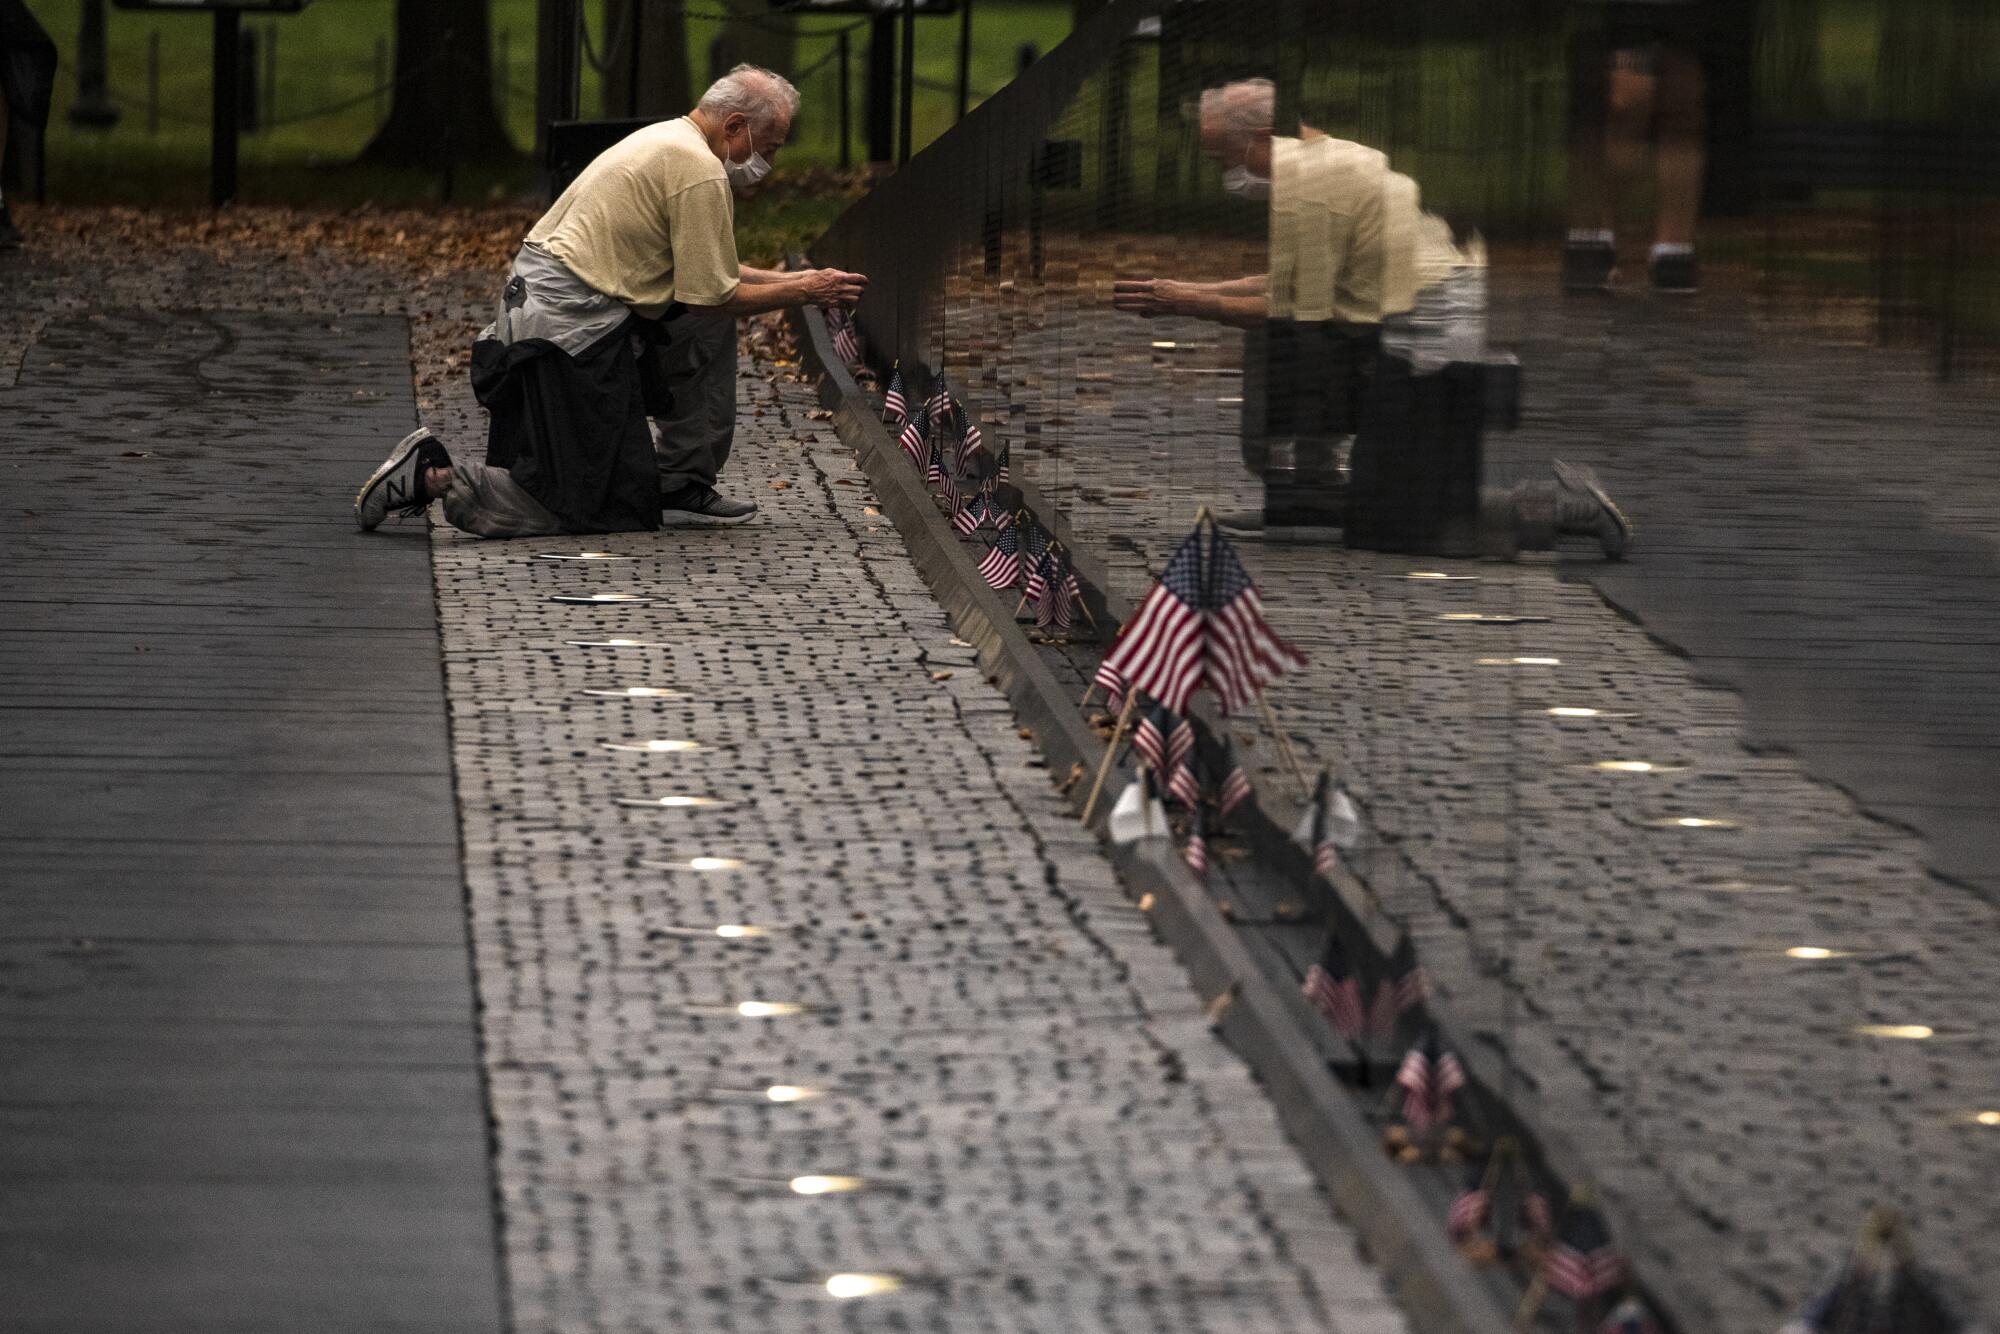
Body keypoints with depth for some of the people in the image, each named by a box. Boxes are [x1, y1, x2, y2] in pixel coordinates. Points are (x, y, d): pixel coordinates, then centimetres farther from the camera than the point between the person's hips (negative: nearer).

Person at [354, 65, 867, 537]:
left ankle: (681, 486, 17)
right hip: (573, 327, -10)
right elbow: (711, 295, -10)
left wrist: (793, 281, 21)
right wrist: (802, 293, 0)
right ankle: (437, 477, -11)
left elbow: (702, 271, 26)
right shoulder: (701, 172, -12)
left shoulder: (666, 140, 19)